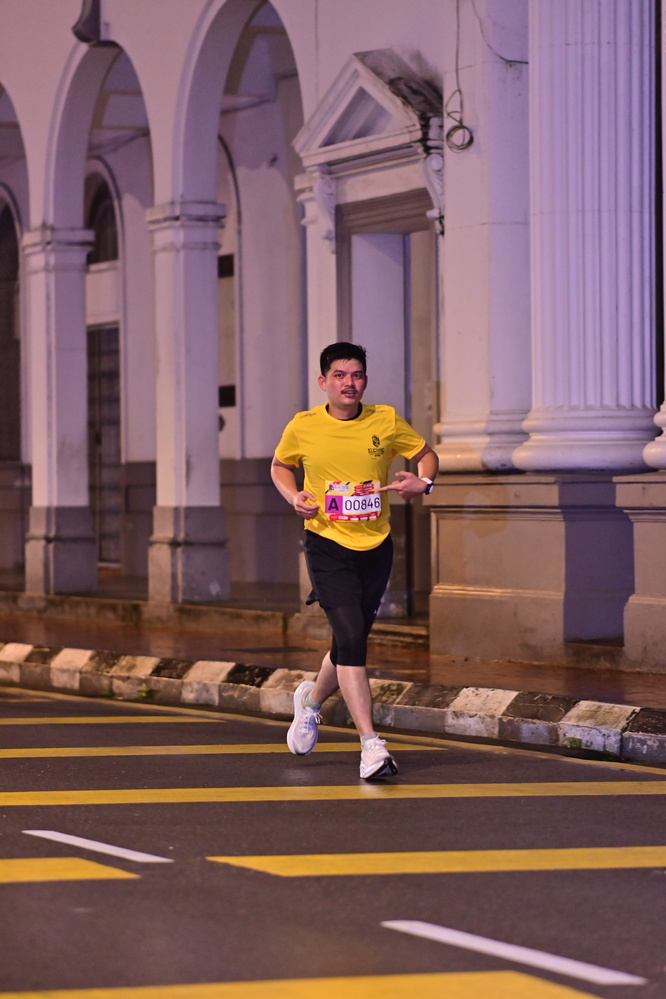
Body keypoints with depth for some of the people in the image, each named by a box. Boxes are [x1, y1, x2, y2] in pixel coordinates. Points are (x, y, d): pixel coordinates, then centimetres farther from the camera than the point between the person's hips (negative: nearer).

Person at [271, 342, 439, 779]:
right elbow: (280, 465, 15)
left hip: (375, 547, 3)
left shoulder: (386, 421, -2)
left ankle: (312, 699, 44)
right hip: (327, 545, -3)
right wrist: (294, 496, -5)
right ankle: (371, 744, -17)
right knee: (350, 637, -18)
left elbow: (426, 454, 12)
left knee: (352, 641, 12)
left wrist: (423, 482, -10)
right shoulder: (303, 427, -3)